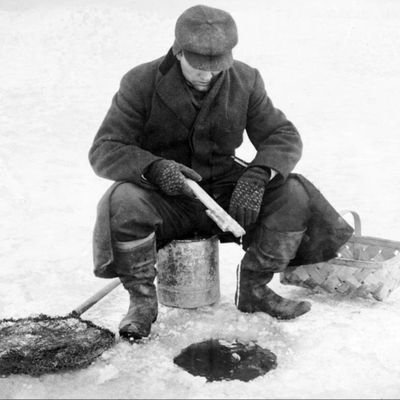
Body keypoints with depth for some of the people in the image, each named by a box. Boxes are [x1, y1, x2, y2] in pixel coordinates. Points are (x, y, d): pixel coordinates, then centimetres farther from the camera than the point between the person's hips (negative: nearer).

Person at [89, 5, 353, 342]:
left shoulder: (245, 81, -1)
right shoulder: (141, 83, -11)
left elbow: (283, 136, -1)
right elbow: (104, 151, -14)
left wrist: (258, 173, -24)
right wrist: (154, 168, -35)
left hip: (224, 194, 3)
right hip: (163, 199, -2)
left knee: (294, 194, -19)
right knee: (124, 201, -35)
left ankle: (254, 289, 0)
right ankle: (142, 300, -11)